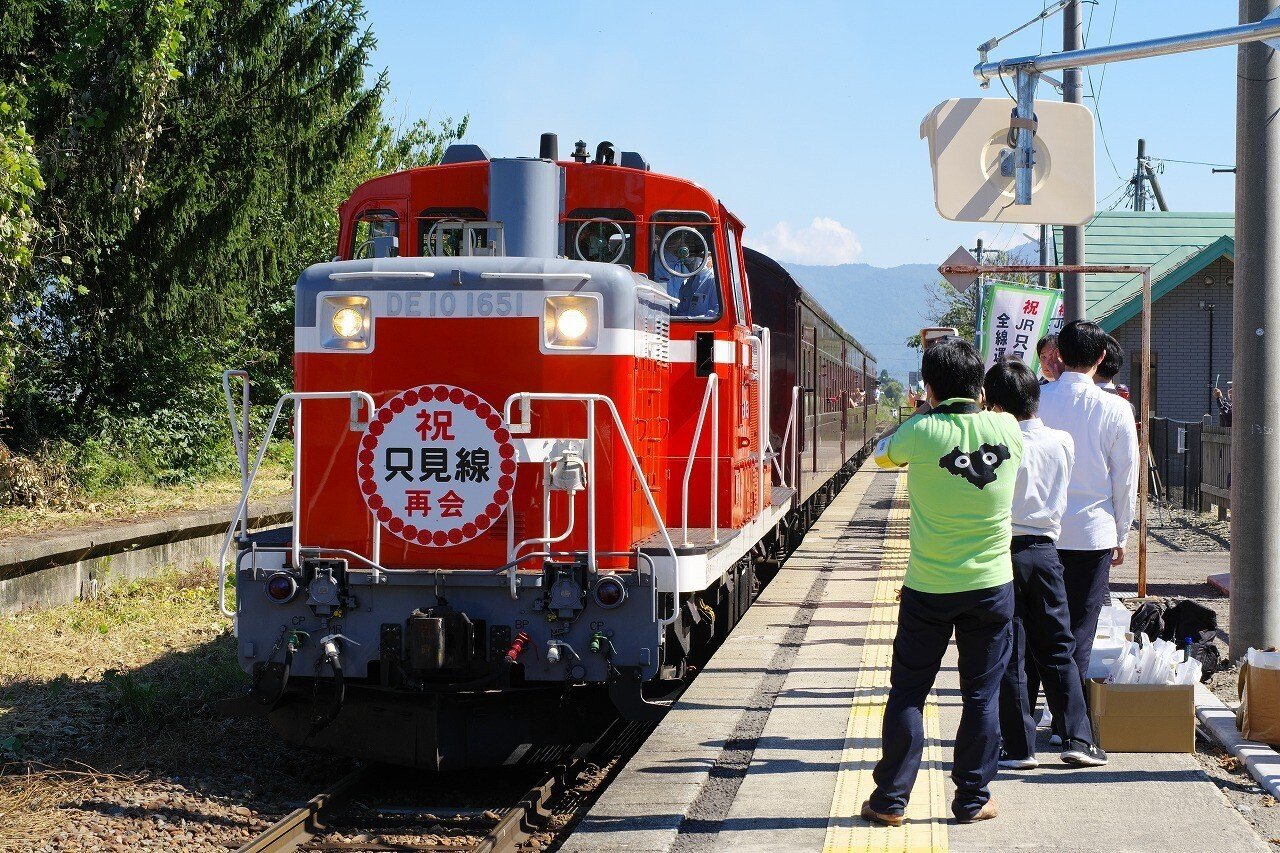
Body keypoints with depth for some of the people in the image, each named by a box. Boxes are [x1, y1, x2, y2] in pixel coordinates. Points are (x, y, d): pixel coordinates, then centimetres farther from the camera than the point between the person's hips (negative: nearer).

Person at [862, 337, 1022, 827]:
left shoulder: (921, 432, -14)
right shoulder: (1007, 429, -6)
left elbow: (882, 455, 7)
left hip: (929, 588, -2)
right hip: (992, 584, 2)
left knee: (907, 693, 9)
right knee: (982, 695, 11)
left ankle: (890, 800, 13)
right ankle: (972, 799, 16)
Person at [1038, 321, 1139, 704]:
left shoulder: (1033, 399, -4)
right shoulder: (1116, 409, -6)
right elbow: (1125, 480, 0)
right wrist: (1120, 536, 11)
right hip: (1093, 535, -1)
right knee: (1080, 630, 6)